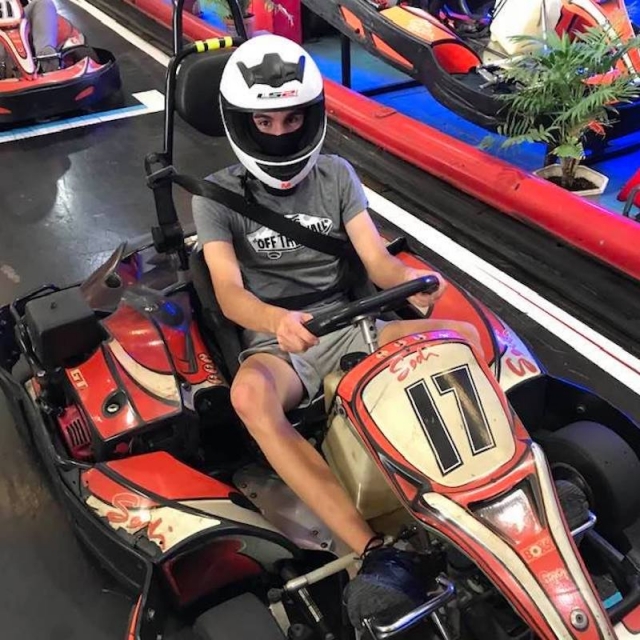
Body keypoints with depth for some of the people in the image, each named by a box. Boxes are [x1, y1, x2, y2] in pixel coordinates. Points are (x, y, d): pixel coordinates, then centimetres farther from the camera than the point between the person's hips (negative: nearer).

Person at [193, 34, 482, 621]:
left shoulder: (337, 175, 7)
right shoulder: (217, 196, -1)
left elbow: (378, 260, -1)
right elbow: (229, 293, -15)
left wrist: (412, 280, -26)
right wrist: (276, 320, -39)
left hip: (346, 326, 4)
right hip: (273, 342, -3)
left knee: (466, 338, -17)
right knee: (250, 394, -39)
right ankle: (372, 551, -42)